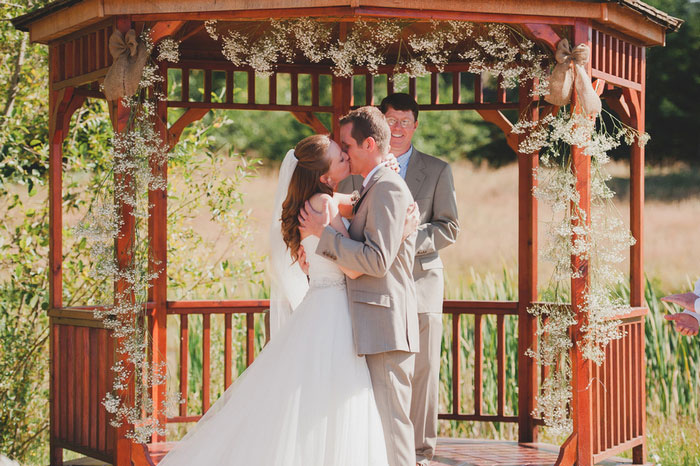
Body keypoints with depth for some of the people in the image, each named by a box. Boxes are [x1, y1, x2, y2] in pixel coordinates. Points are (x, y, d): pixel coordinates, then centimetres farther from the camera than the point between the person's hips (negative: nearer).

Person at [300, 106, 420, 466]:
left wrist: (324, 233, -14)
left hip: (385, 326, -10)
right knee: (381, 419, 13)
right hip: (381, 328, 10)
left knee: (389, 419, -8)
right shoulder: (376, 188, 20)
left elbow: (377, 260, -20)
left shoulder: (388, 187, -12)